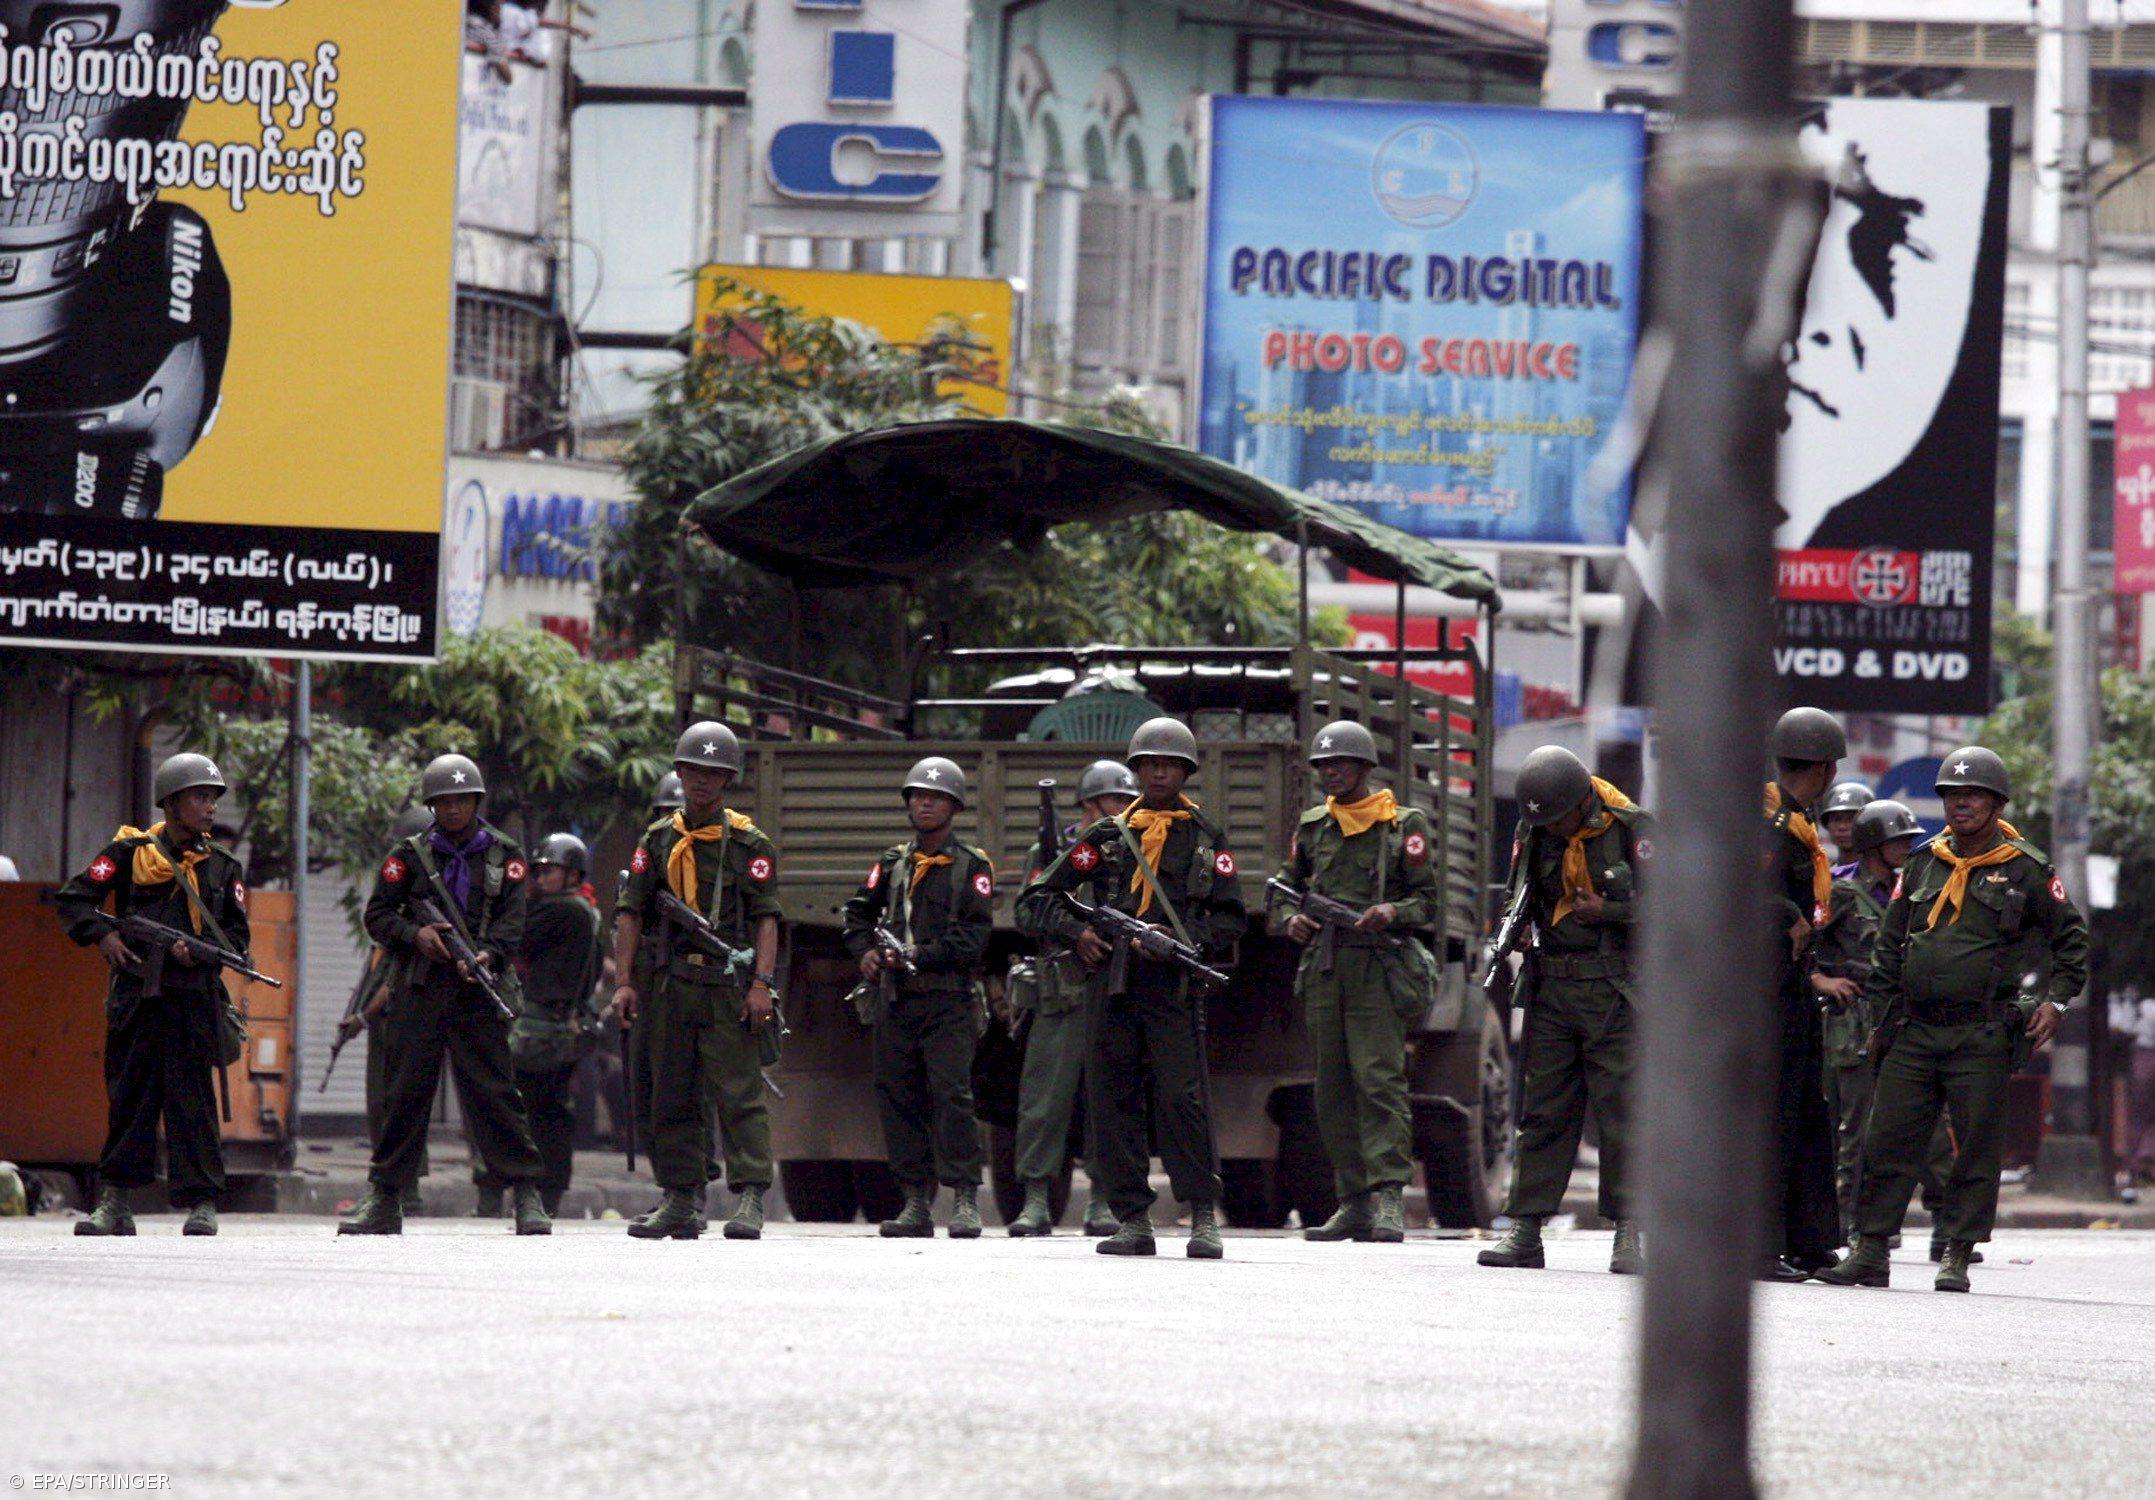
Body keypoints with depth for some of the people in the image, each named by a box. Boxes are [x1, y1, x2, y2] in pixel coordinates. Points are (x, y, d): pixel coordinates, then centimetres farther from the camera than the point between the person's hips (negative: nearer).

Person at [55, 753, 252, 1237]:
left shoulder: (222, 866, 11)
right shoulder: (130, 854, 5)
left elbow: (237, 935, 10)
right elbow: (73, 898, 4)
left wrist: (199, 950, -8)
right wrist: (102, 935, -12)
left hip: (194, 997, 1)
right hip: (135, 995, -1)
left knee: (193, 1098, -4)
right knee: (128, 1097, 3)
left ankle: (201, 1202, -2)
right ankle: (112, 1205, 10)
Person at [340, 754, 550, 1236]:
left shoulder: (504, 854, 8)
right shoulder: (409, 855, 9)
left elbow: (513, 919, 0)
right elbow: (378, 915, 8)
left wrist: (489, 955, -18)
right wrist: (415, 934, -11)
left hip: (478, 989, -1)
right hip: (418, 989, 1)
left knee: (494, 1089, -5)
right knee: (406, 1091, 2)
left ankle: (527, 1196, -2)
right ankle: (382, 1200, 8)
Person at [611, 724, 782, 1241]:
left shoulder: (750, 845, 3)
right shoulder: (658, 841, 13)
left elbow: (766, 918, -2)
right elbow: (630, 913, 10)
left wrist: (762, 984, -13)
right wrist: (624, 982, 1)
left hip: (728, 984, -4)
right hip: (671, 981, 4)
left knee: (739, 1094, -10)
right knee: (672, 1098, 7)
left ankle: (749, 1199, -13)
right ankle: (681, 1200, 13)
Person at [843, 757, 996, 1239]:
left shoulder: (972, 866, 2)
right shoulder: (891, 863, 16)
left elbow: (975, 933, -7)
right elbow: (858, 912, 21)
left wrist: (920, 955, -15)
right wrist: (866, 951, 1)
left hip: (948, 1003, -5)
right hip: (896, 1001, 5)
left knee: (952, 1095, -13)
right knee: (899, 1098, 4)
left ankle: (965, 1201, -12)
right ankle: (916, 1203, 9)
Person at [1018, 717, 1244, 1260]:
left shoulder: (1207, 838, 10)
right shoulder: (1107, 836, 13)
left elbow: (1230, 919, 6)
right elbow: (1037, 901, 13)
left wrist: (1181, 940, -10)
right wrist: (1077, 931, -4)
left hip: (1175, 985, -3)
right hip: (1112, 985, 3)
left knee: (1183, 1097, -13)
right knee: (1113, 1099, 0)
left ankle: (1205, 1216, -10)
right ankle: (1132, 1220, 5)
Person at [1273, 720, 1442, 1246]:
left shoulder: (1405, 826, 2)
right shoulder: (1311, 826, 15)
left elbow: (1427, 901, 1)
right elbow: (1287, 886, 22)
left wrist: (1392, 913, -19)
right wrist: (1293, 920, 1)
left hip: (1378, 966, -5)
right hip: (1322, 964, 5)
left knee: (1380, 1078, -15)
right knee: (1334, 1087, 5)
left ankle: (1389, 1198, -19)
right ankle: (1353, 1204, 9)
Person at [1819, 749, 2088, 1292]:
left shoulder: (2026, 871, 2)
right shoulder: (1923, 865, 14)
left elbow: (2072, 937, 9)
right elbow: (1889, 947, 18)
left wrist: (2056, 1001, -1)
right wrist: (1884, 1020, 13)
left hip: (1982, 1037, -4)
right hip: (1915, 1033, 4)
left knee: (1976, 1148, -2)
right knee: (1888, 1141, 1)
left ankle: (1957, 1257, 3)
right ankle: (1869, 1253, 5)